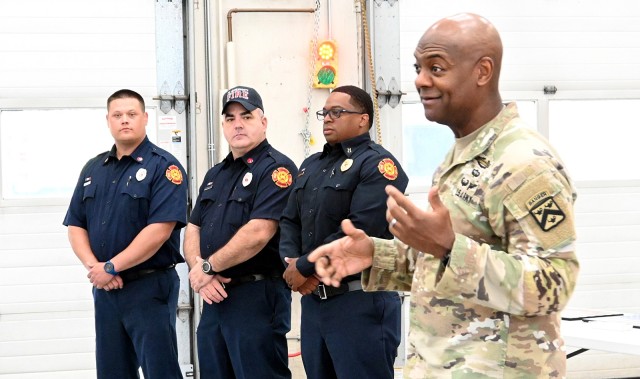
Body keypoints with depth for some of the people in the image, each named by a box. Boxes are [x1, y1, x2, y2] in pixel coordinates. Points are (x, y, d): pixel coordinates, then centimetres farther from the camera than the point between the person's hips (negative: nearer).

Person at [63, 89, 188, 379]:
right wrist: (93, 266, -8)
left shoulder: (163, 167, -7)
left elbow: (160, 229, -18)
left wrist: (111, 267, -16)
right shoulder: (93, 169, 12)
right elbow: (75, 225, 11)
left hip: (149, 288, -6)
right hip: (104, 289, 6)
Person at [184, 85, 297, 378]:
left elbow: (258, 233, -20)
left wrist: (207, 267, -11)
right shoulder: (215, 175, 19)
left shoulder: (276, 169, -9)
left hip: (258, 296, -8)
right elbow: (192, 231, 15)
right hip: (215, 296, 8)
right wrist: (200, 272, -6)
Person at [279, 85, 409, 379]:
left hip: (361, 302, -8)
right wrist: (290, 264, -7)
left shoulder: (377, 165, -10)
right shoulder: (311, 165, 18)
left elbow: (360, 230, -21)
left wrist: (304, 267, -16)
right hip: (312, 299, 8)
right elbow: (290, 221, 14)